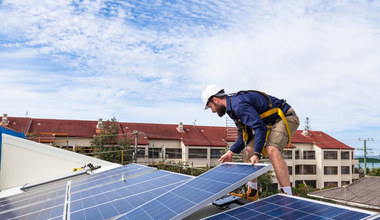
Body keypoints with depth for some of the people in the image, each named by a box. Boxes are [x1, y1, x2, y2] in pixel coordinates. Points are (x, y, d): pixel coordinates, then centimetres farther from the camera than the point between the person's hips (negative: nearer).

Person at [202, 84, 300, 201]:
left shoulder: (238, 104, -24)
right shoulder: (233, 106, 9)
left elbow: (260, 128, -32)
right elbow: (245, 135, 13)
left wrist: (257, 154, -34)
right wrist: (231, 152, 7)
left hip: (286, 118, -10)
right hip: (271, 123, 10)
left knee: (272, 150, -33)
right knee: (248, 151, 6)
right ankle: (252, 193, 11)